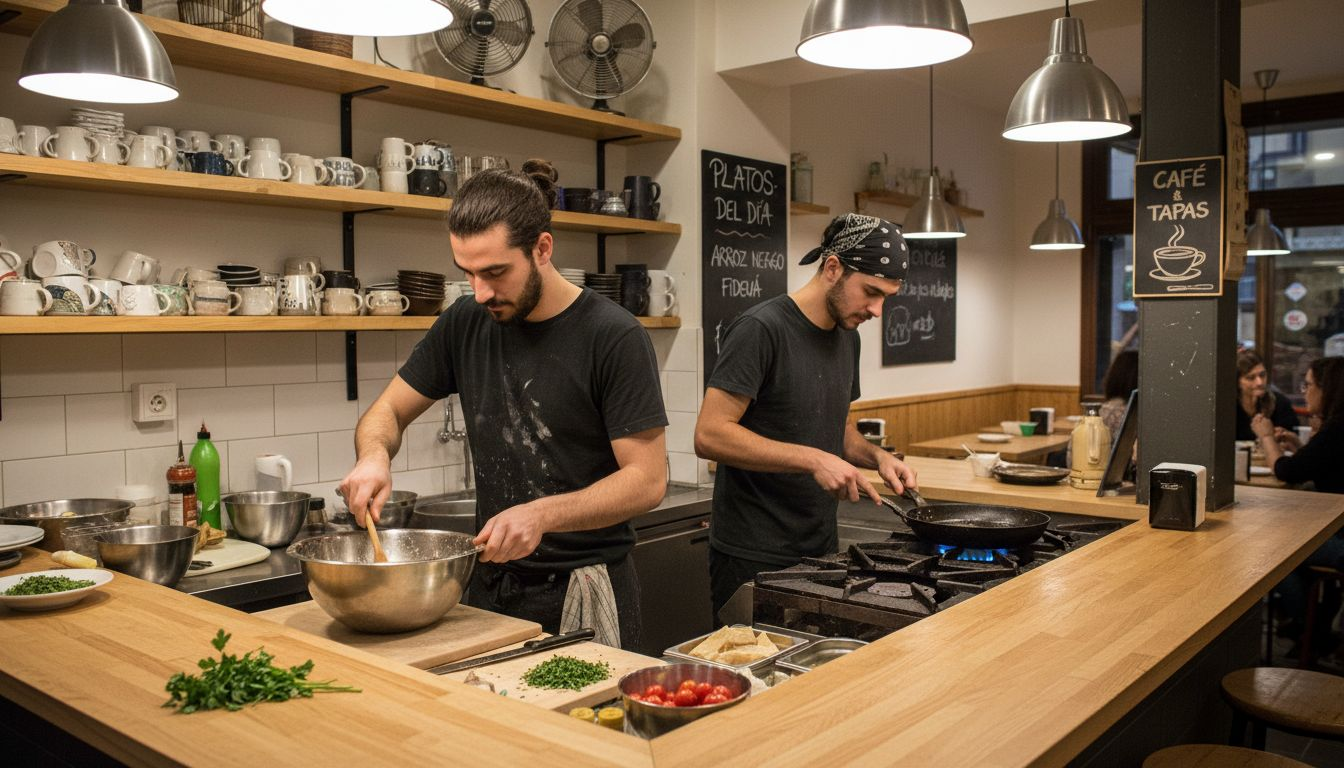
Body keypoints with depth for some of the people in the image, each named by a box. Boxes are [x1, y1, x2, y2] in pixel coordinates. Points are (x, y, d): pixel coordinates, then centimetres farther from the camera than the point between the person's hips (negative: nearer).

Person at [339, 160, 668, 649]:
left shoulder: (614, 337, -15)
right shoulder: (466, 324, 1)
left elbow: (647, 480, -16)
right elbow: (388, 410, 10)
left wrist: (542, 515, -28)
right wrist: (374, 455, -12)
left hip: (582, 594, -4)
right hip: (489, 586, 5)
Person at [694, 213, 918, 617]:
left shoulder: (847, 337, 9)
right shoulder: (760, 329, -16)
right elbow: (709, 435, -22)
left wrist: (877, 456, 1)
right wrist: (813, 460, -25)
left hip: (820, 549, 8)